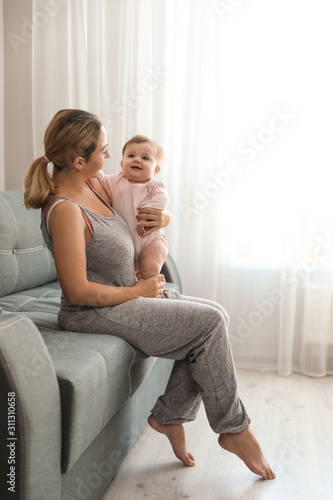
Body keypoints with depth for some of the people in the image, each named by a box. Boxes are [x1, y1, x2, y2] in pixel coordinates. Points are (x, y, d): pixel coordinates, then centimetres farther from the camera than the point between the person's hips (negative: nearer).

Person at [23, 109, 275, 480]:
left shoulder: (93, 185, 5)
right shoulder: (65, 210, -22)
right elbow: (78, 293, -24)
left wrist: (160, 220, 0)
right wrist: (139, 291, -14)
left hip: (128, 294, 9)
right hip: (96, 312, -9)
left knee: (213, 315, -3)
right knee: (209, 323, -14)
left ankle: (169, 416, 7)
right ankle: (234, 429, 4)